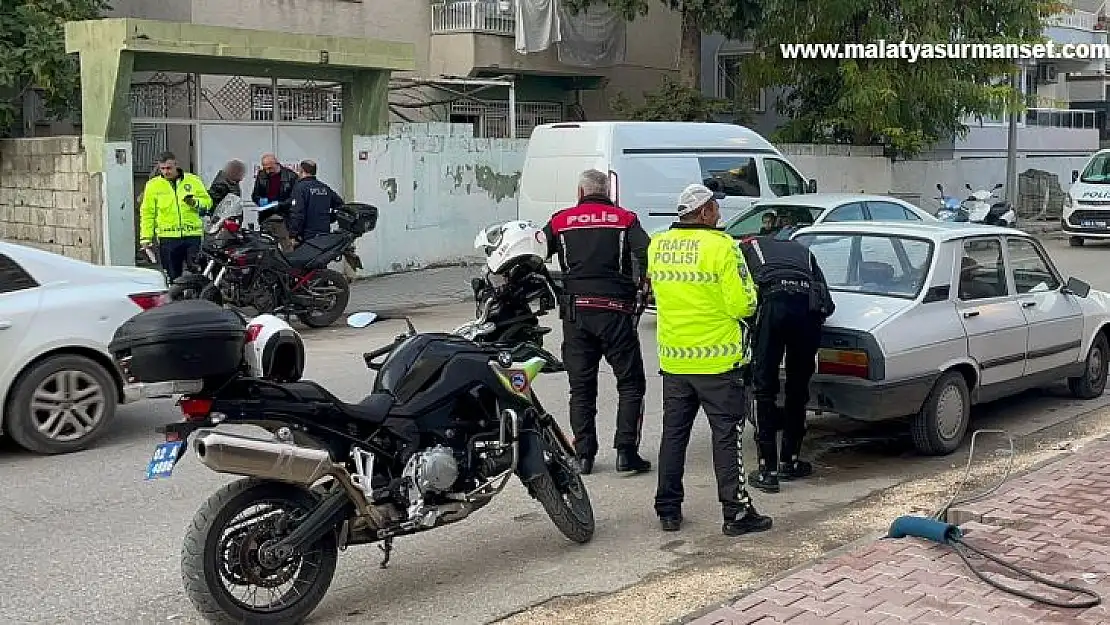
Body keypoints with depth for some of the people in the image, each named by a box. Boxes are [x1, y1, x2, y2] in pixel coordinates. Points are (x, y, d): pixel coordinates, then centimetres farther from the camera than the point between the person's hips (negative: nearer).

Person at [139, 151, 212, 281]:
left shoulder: (193, 180, 7)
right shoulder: (153, 185, 7)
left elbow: (207, 201, 9)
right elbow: (147, 212, 7)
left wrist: (195, 203, -13)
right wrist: (146, 237, 1)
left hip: (193, 236, 0)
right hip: (168, 237, 0)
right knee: (173, 277, 5)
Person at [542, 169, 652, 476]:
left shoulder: (561, 221, 9)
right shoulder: (625, 219, 4)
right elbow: (646, 254, -10)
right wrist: (644, 284, 5)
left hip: (575, 312, 2)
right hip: (615, 310, -2)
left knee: (581, 387, 10)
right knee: (630, 383, 8)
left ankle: (584, 454, 9)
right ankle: (626, 450, 0)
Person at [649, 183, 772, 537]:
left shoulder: (657, 246, 3)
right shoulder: (720, 247, -15)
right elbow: (742, 305, -15)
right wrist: (748, 291, 6)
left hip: (673, 361, 5)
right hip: (716, 361, -5)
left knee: (674, 434, 14)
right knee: (727, 437, 3)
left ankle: (668, 510, 19)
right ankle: (736, 513, 7)